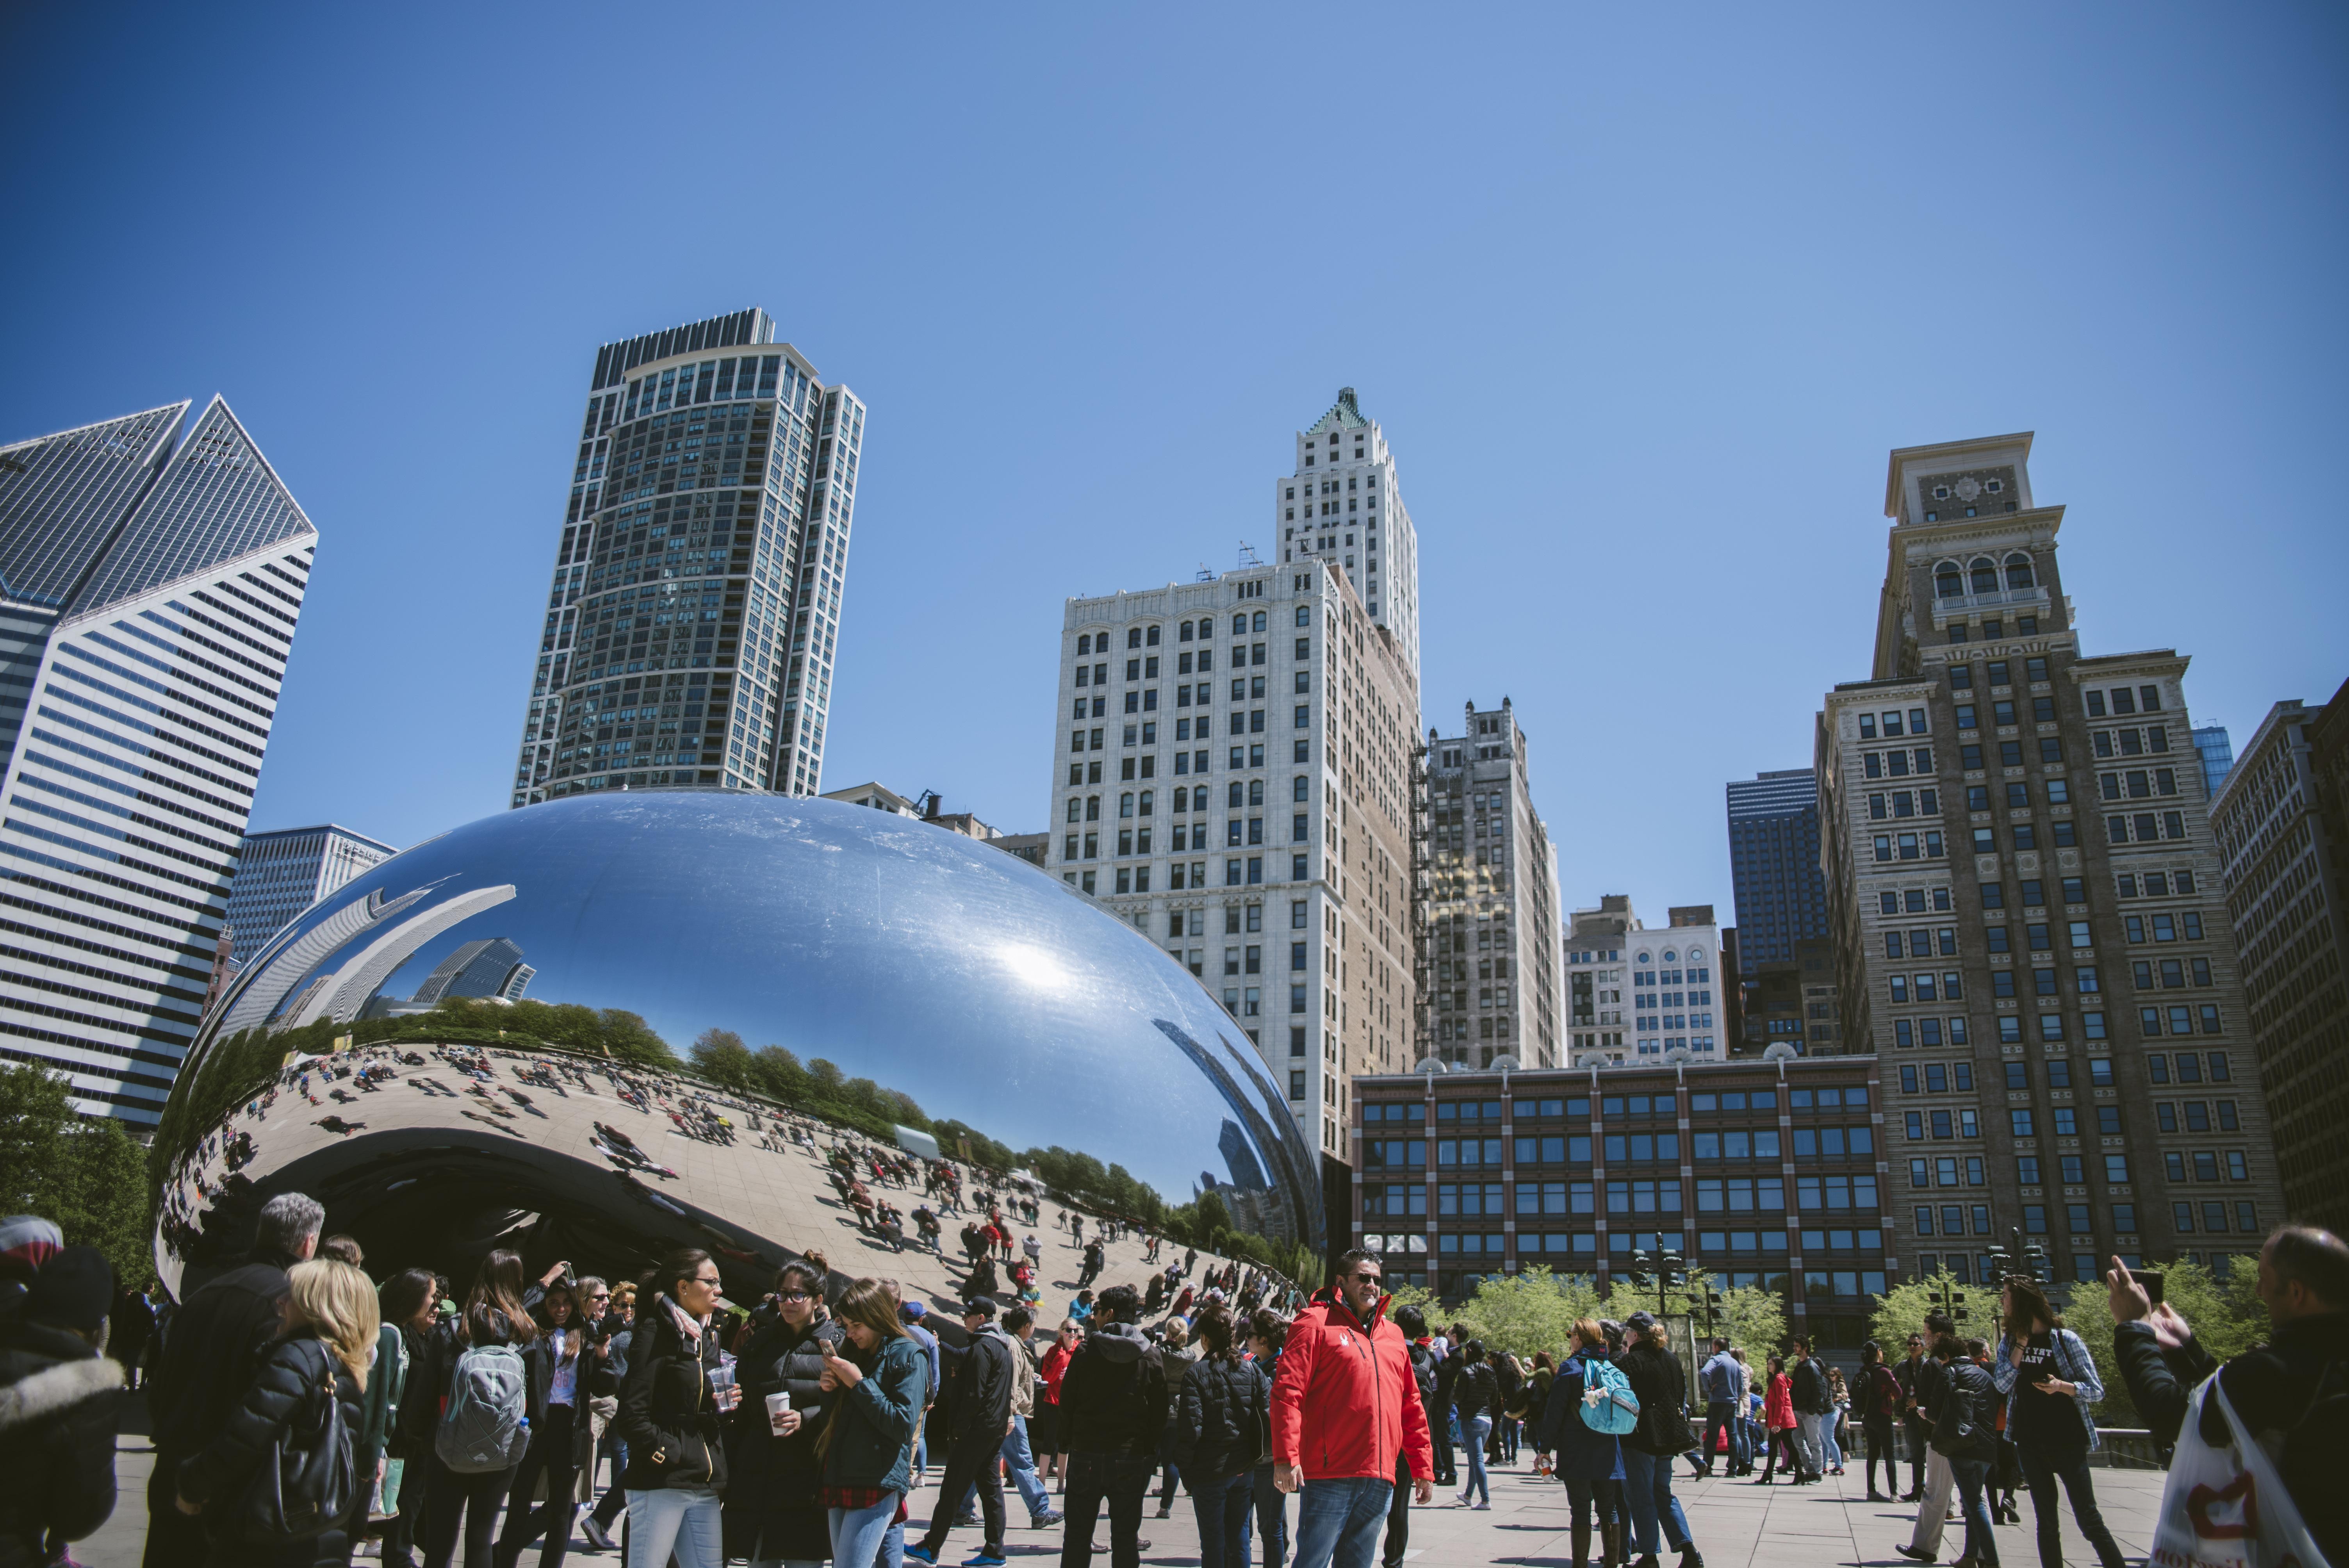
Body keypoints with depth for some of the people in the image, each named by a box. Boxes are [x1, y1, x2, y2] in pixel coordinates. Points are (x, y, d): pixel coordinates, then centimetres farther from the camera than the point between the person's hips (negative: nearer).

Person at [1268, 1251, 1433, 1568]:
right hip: (1329, 1474, -6)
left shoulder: (1393, 1334, 18)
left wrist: (1423, 1468, 18)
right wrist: (1286, 1457, -18)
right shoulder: (1316, 1323, -2)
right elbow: (1287, 1393, -10)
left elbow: (1411, 1407, 21)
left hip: (1379, 1480, 6)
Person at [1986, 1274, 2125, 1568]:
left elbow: (2096, 1390, -6)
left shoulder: (2065, 1339, -6)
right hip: (2030, 1444, 4)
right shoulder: (2009, 1341, 7)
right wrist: (2021, 1345, -10)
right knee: (2046, 1523, 8)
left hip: (2067, 1441, -4)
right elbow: (2002, 1385, -5)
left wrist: (2063, 1386, -24)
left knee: (2089, 1521, -4)